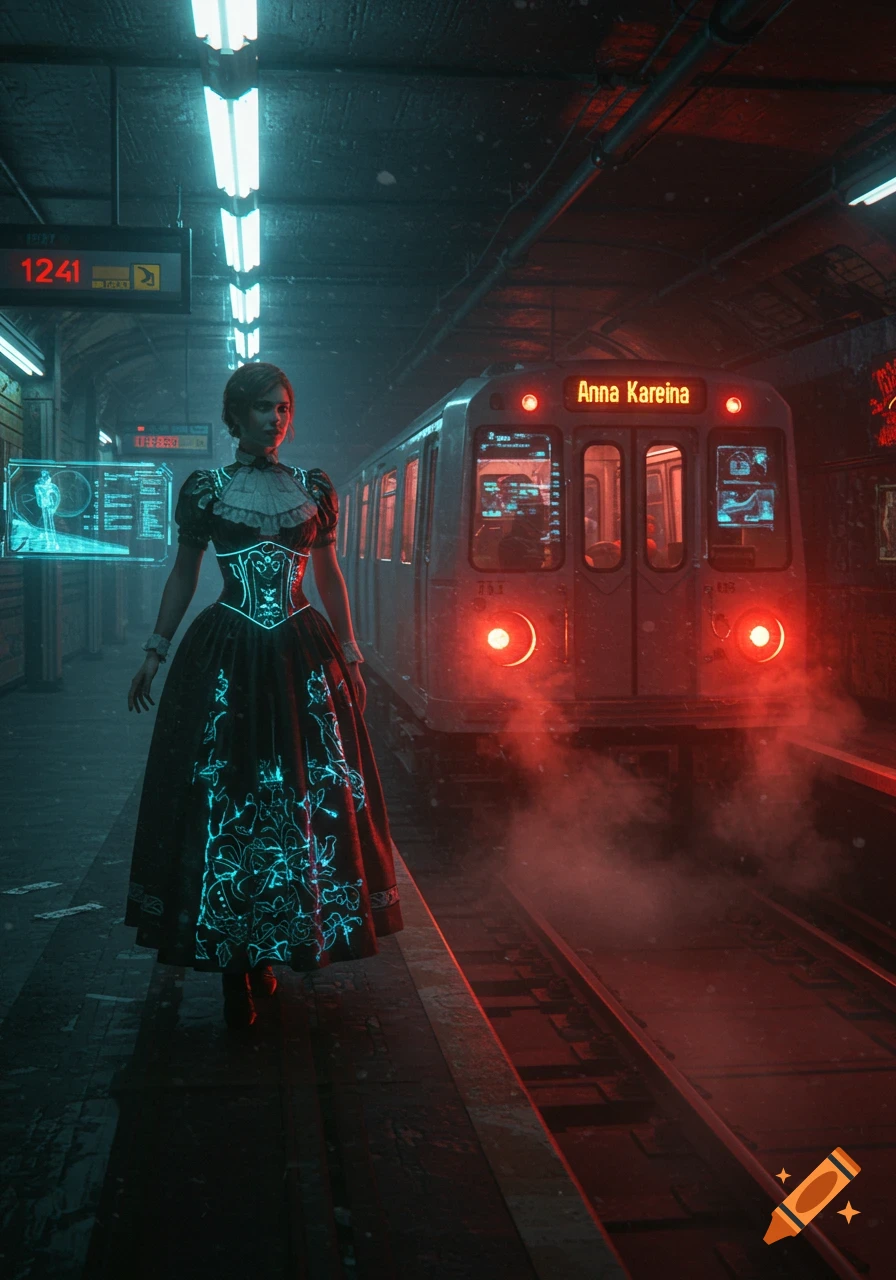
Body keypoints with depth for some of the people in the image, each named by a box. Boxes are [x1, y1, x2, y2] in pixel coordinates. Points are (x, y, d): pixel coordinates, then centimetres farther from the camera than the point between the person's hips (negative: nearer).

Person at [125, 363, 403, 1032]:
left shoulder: (315, 489, 8)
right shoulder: (204, 489, 4)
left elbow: (330, 575, 14)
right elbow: (184, 574, 11)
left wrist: (350, 657, 11)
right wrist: (154, 653, 9)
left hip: (303, 660, 2)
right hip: (224, 661, -1)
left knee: (307, 797, 0)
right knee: (223, 801, -2)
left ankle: (263, 955, 15)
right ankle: (236, 963, 7)